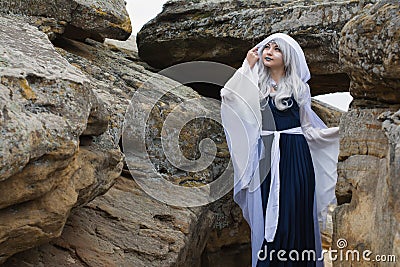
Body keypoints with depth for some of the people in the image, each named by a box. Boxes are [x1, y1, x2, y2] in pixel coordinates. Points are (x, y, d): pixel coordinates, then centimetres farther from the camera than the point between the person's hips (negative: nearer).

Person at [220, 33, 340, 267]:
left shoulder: (298, 87, 7)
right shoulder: (256, 84, 10)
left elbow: (308, 126, 8)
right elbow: (228, 95, -8)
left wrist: (339, 130, -6)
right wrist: (248, 66, -3)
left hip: (295, 156, -1)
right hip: (266, 158, 1)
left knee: (295, 213, -1)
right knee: (267, 215, 2)